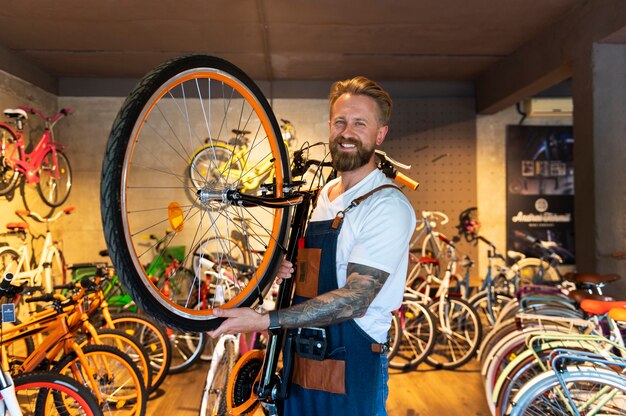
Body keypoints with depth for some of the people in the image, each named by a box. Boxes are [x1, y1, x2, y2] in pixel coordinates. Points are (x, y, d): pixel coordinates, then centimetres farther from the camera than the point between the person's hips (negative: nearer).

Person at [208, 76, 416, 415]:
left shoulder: (388, 206, -16)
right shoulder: (323, 195, 9)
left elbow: (355, 299, -24)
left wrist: (264, 321, -28)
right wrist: (283, 266, -2)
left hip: (351, 373, -6)